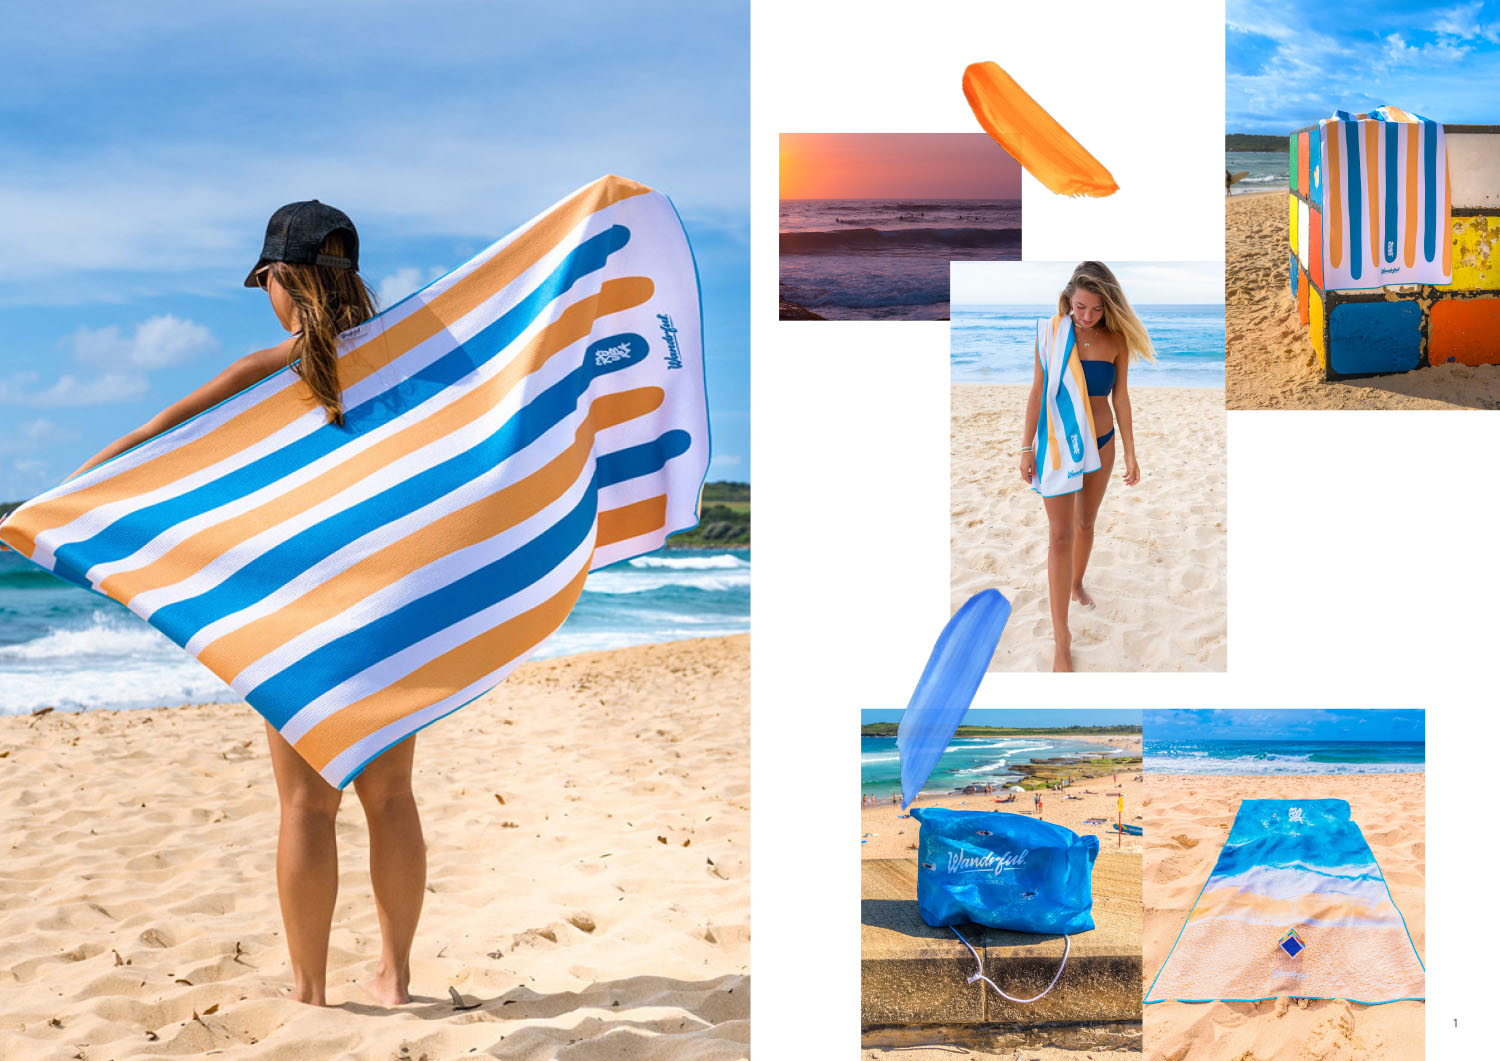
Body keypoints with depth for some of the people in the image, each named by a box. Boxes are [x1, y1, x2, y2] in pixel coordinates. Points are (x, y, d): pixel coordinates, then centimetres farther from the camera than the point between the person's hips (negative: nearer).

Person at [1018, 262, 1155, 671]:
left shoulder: (1116, 341, -7)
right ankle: (1061, 637, -6)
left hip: (1101, 443, 2)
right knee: (1060, 535, -6)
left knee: (1085, 524, 19)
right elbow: (1037, 393, -5)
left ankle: (1077, 584, 48)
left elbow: (1120, 396, 0)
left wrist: (1130, 452, 2)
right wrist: (1027, 448, -3)